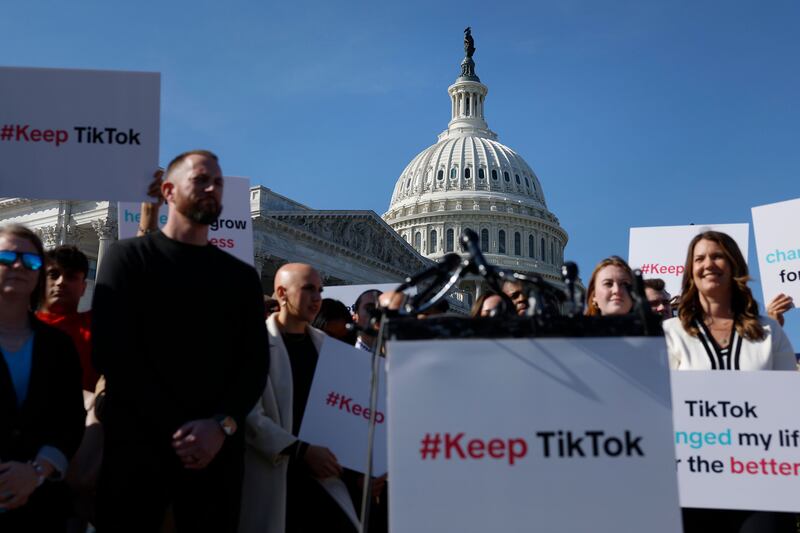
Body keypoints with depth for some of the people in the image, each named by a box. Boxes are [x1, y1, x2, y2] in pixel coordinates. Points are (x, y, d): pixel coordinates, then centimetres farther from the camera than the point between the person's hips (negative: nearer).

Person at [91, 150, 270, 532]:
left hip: (218, 448, 3)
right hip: (138, 442, -2)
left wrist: (222, 425, -12)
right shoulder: (128, 257, 5)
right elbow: (112, 353, -6)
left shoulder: (242, 276, 13)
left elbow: (256, 361, 5)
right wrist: (176, 428, -14)